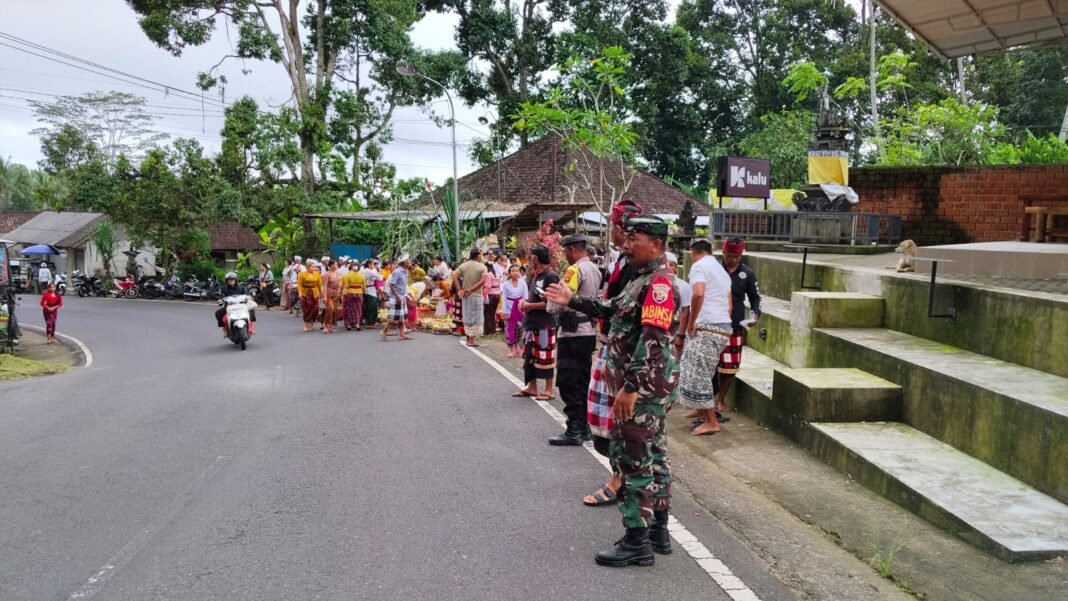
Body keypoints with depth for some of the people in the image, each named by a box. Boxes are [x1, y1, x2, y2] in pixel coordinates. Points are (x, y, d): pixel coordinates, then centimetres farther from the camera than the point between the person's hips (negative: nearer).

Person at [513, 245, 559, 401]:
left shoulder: (551, 276, -15)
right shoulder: (536, 276, 14)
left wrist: (530, 306, -15)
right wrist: (525, 301, 4)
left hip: (545, 324, -10)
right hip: (532, 323, 10)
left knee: (545, 358, -3)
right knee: (530, 356, 14)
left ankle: (549, 390, 6)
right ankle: (531, 387, 24)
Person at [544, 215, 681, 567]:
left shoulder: (659, 282, -19)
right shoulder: (644, 278, 13)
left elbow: (653, 340, -26)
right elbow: (614, 310, 22)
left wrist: (630, 387, -27)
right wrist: (572, 300, 18)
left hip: (644, 387, -10)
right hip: (647, 386, 10)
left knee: (632, 459, -3)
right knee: (652, 455, 16)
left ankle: (637, 542, 7)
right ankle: (659, 531, 28)